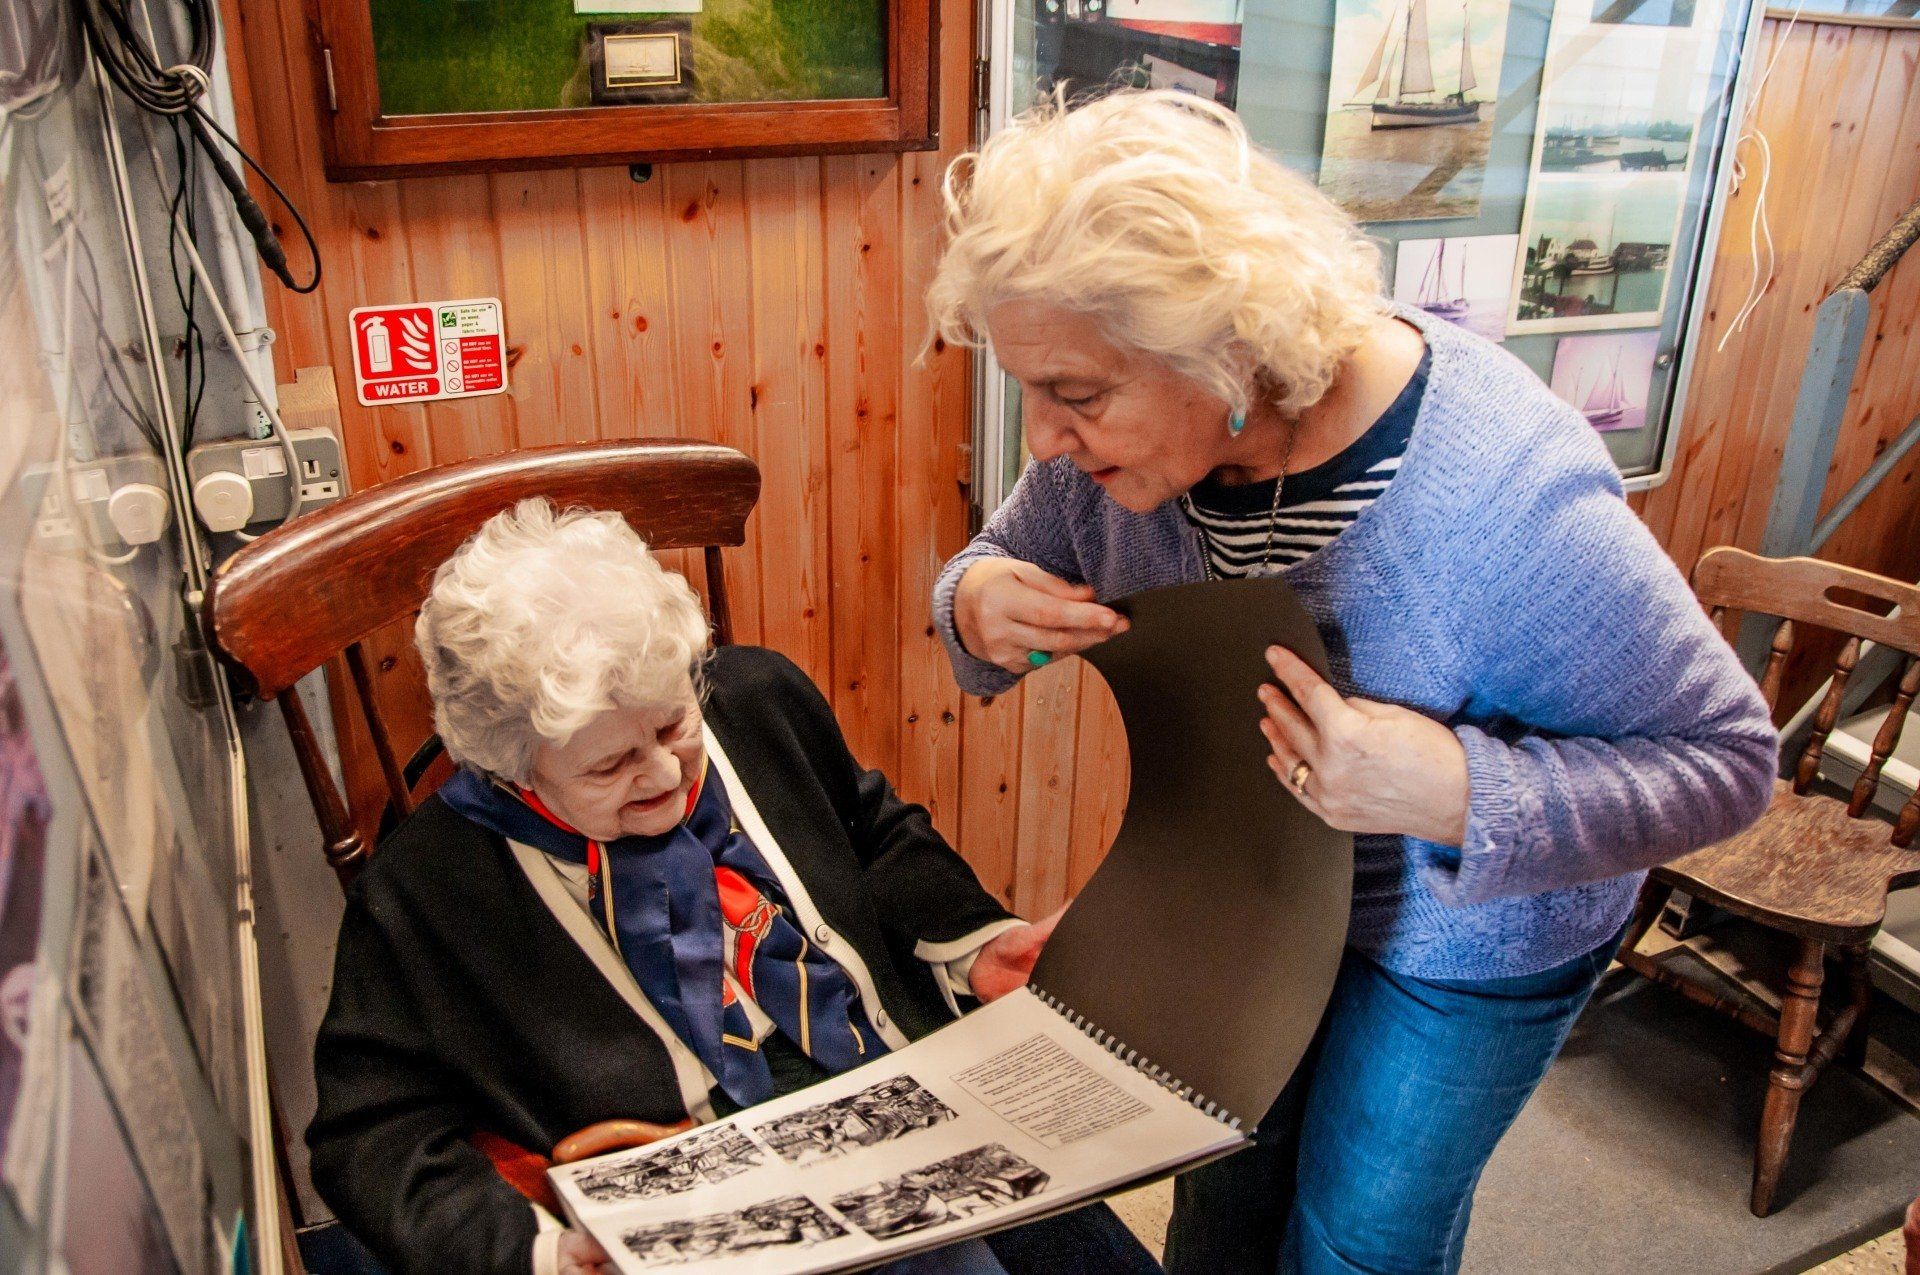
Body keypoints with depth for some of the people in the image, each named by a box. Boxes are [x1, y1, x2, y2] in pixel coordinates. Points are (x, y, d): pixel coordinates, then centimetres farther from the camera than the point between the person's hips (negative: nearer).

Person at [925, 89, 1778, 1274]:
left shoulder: (1504, 492, -38)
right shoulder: (1127, 423, -21)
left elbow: (1727, 756, -25)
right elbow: (1008, 556, -2)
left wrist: (1457, 792, -41)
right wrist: (979, 605, -28)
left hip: (1466, 936, -4)